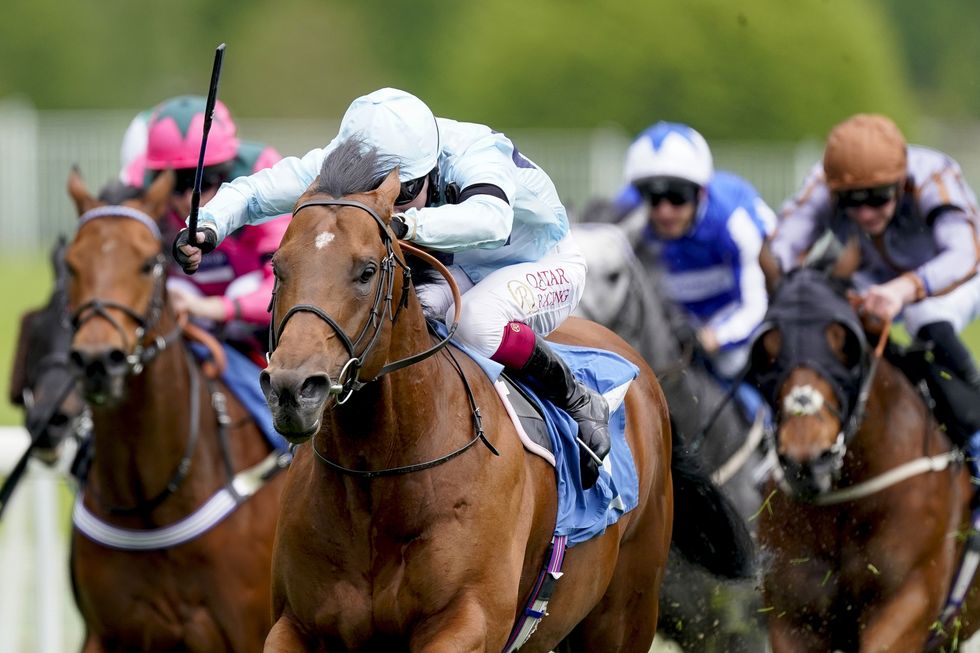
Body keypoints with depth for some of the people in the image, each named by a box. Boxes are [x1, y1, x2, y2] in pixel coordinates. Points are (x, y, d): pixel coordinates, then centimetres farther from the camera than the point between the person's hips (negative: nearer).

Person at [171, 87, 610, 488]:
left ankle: (580, 404, -14)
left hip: (545, 268, -5)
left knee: (474, 322, -37)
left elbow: (491, 220, -60)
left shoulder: (473, 153, -38)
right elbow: (254, 191, -23)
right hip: (457, 271, 5)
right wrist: (206, 228, -43)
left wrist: (406, 224, -72)